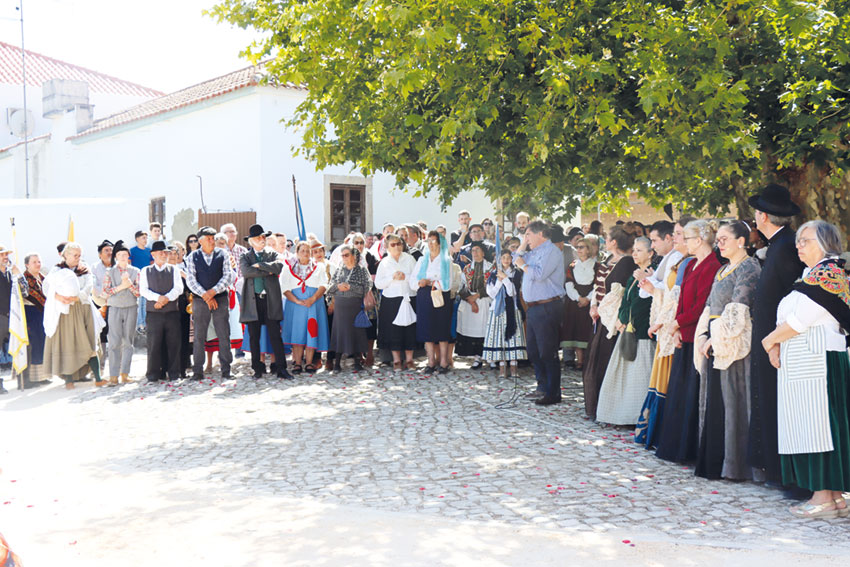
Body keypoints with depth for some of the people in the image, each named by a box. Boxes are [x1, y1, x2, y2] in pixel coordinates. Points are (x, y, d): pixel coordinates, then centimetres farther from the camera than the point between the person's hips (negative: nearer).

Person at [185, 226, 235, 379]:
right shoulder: (192, 257, 4)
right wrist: (205, 295, -13)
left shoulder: (223, 255, 5)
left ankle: (226, 370, 7)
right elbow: (190, 280, -3)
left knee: (224, 335, 0)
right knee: (199, 336, 0)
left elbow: (229, 276, -2)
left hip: (221, 299, 0)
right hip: (200, 300, 0)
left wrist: (213, 291, -12)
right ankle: (197, 371, 5)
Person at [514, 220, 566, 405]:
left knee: (547, 352, -6)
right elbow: (516, 259, 26)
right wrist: (523, 245, 13)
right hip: (533, 307, 10)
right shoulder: (534, 252, 17)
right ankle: (543, 387, 26)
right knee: (533, 350, 16)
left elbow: (539, 274, -24)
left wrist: (523, 265, -7)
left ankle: (553, 393, 0)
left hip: (547, 308, -10)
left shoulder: (551, 251, -13)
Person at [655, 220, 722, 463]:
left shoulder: (712, 267, -14)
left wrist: (678, 323, -9)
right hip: (684, 336, 10)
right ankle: (677, 446, 23)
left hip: (698, 337, -10)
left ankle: (689, 448, 5)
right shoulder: (691, 265, 15)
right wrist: (677, 328, 3)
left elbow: (702, 305, -18)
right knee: (679, 392, 14)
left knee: (692, 395, -3)